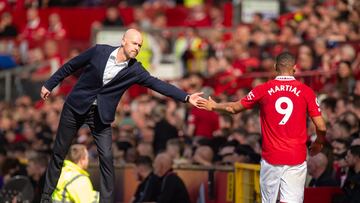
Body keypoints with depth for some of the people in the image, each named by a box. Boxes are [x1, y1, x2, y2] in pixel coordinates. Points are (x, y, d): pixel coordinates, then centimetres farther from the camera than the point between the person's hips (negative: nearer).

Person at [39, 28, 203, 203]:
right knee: (59, 153, 7)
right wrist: (49, 84, 4)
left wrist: (186, 97, -25)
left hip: (100, 115, 1)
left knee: (107, 159, -9)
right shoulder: (99, 51, -10)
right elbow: (71, 66, 0)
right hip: (76, 107, -1)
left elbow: (157, 84, -14)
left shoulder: (135, 70, -7)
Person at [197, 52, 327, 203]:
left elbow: (234, 108, 16)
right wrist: (319, 143, 20)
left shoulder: (263, 90, 2)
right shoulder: (306, 91, 0)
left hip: (271, 158, 1)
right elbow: (321, 127, -1)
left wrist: (214, 106, 36)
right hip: (296, 158, -1)